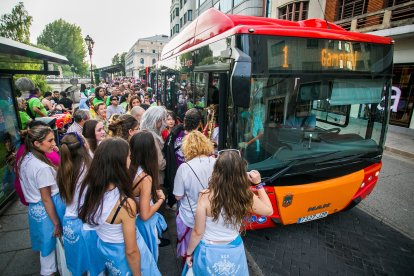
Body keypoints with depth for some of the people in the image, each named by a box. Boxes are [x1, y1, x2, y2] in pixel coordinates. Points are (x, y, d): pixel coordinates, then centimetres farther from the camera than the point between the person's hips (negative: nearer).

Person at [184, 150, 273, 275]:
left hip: (209, 252, -2)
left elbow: (198, 232, -17)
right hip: (234, 251, 2)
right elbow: (269, 210, 0)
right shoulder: (247, 196, -20)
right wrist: (259, 184, 0)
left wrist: (189, 253, 0)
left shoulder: (206, 196, -28)